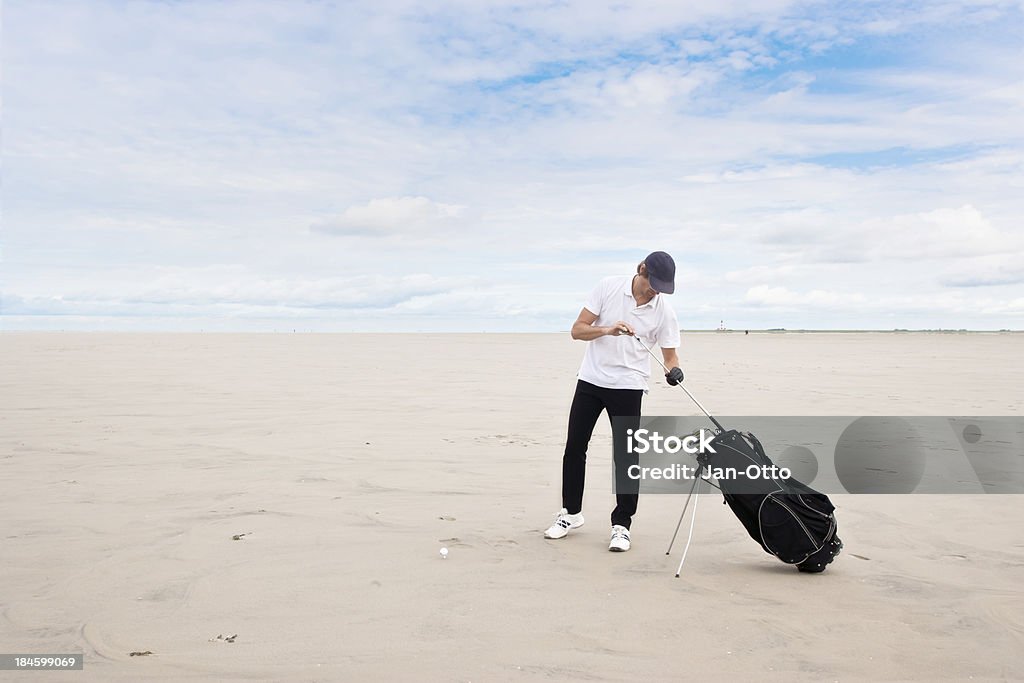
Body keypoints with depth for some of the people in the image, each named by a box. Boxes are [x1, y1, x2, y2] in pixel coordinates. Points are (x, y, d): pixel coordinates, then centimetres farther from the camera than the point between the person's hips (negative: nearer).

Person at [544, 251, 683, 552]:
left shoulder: (664, 310, -5)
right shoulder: (608, 287, -7)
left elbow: (670, 353, 0)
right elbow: (577, 329, -8)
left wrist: (673, 370, -23)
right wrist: (607, 329, -26)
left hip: (628, 387, -1)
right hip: (590, 380, 1)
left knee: (626, 455, -4)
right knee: (574, 446, 7)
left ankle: (621, 524, 9)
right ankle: (571, 513, 24)